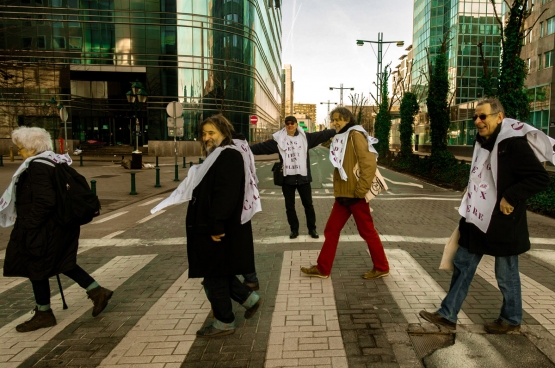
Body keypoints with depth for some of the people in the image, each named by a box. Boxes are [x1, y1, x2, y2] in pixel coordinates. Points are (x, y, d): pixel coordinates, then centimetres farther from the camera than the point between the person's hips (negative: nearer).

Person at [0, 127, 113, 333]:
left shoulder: (38, 166, -20)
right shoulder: (53, 161, 10)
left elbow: (44, 202, -27)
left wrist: (28, 228, -19)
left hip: (44, 229, -10)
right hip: (60, 224, 10)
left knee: (36, 268, 6)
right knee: (62, 263, 18)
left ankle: (43, 314, 21)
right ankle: (97, 292, 18)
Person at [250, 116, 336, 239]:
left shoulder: (305, 137, 1)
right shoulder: (279, 139, 0)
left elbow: (323, 134, 0)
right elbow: (261, 147, -1)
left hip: (303, 177, 0)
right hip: (287, 178, 0)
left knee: (308, 204, 9)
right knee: (289, 206, 10)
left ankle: (312, 229, 24)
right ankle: (294, 229, 25)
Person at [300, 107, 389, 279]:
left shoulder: (355, 135, -11)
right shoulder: (341, 138, 17)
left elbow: (369, 163, -20)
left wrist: (361, 190, -21)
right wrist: (338, 189, 16)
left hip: (354, 194, -9)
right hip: (343, 194, 9)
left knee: (367, 231, 3)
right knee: (331, 230, 10)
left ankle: (381, 267, 19)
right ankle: (322, 268, 18)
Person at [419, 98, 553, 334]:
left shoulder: (514, 144, -18)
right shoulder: (482, 141, 8)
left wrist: (511, 197, -24)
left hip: (502, 223, -8)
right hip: (476, 219, 8)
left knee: (506, 274, 9)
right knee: (462, 265, 10)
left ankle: (511, 320, 31)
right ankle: (447, 315, 20)